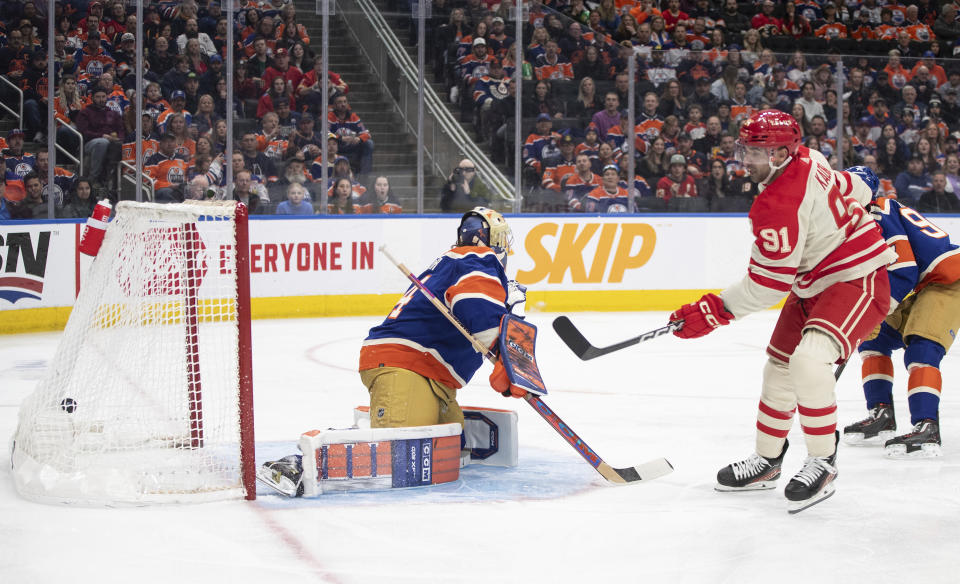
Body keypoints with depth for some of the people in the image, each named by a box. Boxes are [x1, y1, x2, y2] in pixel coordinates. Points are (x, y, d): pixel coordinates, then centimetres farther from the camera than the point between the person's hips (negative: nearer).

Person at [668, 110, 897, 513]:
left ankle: (822, 463, -16)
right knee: (779, 366, 14)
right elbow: (852, 190, 16)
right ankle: (767, 461, 28)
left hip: (856, 280, -11)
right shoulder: (807, 159, -2)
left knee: (808, 360, -30)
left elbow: (768, 284, -24)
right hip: (813, 286, 11)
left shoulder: (778, 207, -29)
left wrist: (713, 312, -18)